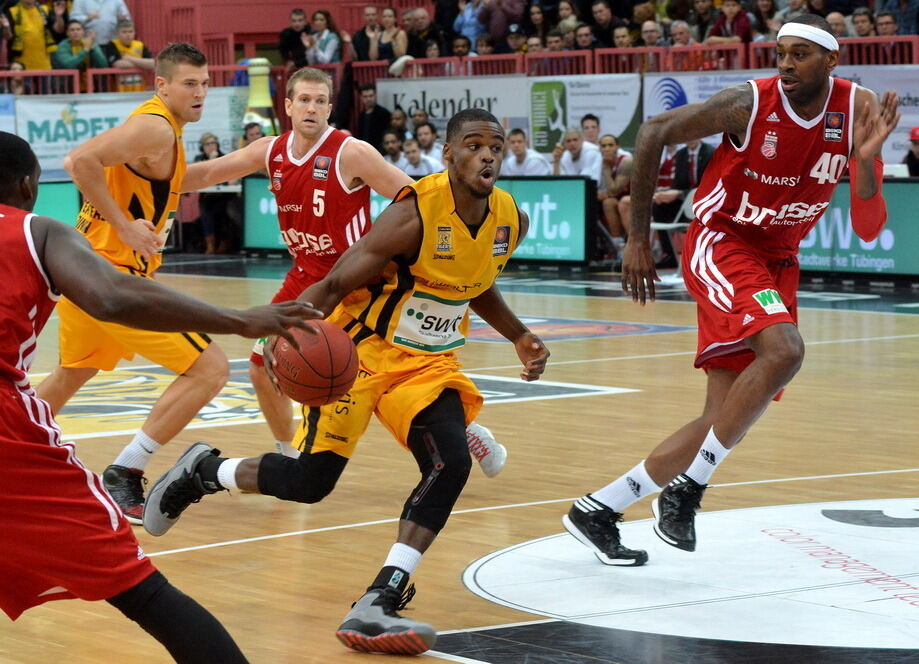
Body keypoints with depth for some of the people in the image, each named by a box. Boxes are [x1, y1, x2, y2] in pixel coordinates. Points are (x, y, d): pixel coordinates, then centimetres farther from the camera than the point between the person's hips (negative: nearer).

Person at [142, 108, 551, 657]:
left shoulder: (511, 221, -2)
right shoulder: (415, 214, -24)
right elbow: (337, 283, -24)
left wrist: (520, 337, 18)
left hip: (429, 364, 6)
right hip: (362, 352, -5)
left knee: (451, 465, -20)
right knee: (310, 481, -7)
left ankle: (379, 606, -19)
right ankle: (203, 472, 24)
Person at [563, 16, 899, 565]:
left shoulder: (858, 110, -8)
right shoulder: (750, 104, -18)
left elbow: (868, 230, -8)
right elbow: (656, 132, -7)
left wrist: (866, 159, -27)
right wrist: (639, 238, -6)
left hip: (778, 261, 5)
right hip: (721, 244, -5)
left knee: (725, 421, 1)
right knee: (784, 350, -32)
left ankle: (598, 511, 11)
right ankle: (688, 488, -20)